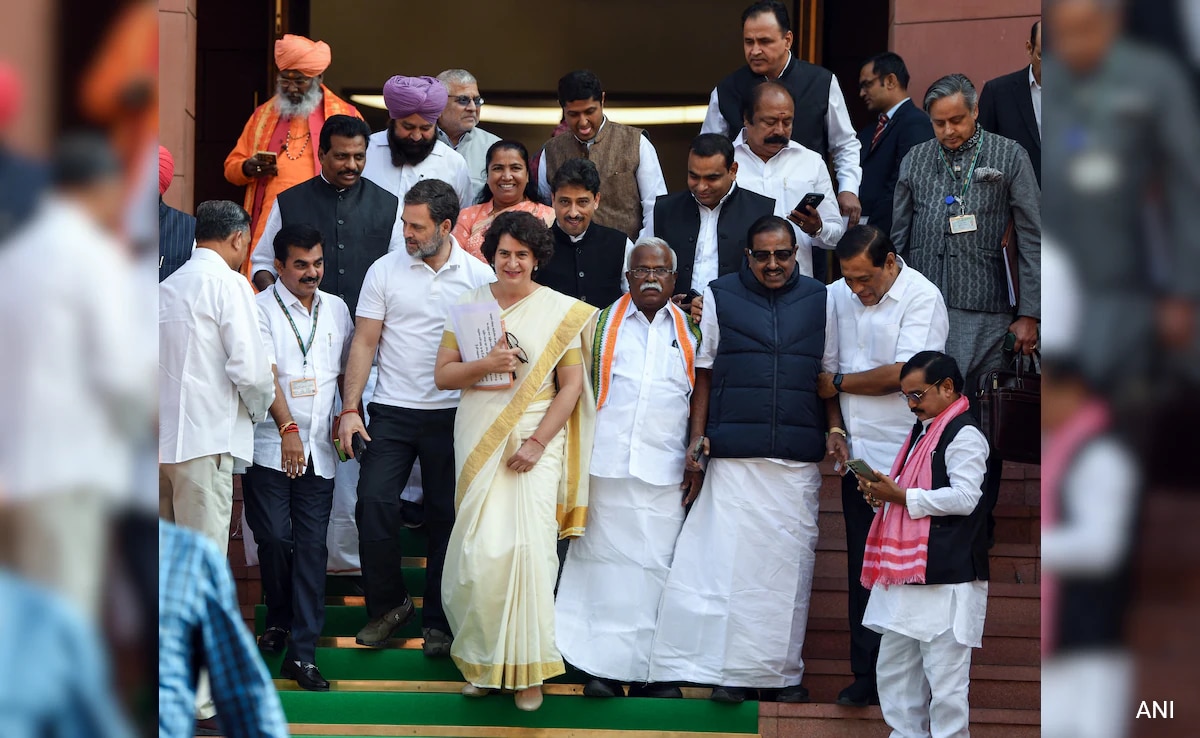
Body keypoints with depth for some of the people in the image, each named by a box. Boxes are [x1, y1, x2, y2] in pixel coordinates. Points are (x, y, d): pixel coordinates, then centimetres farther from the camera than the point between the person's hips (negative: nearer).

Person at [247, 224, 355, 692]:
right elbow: (265, 373, -12)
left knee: (311, 545, -2)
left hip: (319, 447, 3)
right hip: (272, 445, -3)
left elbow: (347, 369, 23)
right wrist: (287, 428, -22)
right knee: (275, 538, -6)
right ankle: (279, 621, 20)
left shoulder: (336, 310, 13)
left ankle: (302, 650, -2)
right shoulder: (262, 309, -2)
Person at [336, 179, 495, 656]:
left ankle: (438, 622, 16)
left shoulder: (479, 277, 0)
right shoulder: (385, 271, 1)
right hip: (392, 411, 0)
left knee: (445, 517, 5)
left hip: (453, 415, 0)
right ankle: (388, 603, 9)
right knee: (373, 503, -11)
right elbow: (364, 343, 1)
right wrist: (350, 409, -7)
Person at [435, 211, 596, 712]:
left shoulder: (561, 312, 0)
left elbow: (570, 385, -2)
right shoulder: (469, 305, 8)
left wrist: (538, 441, -11)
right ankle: (483, 661, 13)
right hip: (478, 442, 2)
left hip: (534, 440, -2)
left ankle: (527, 668, -2)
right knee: (479, 552, -1)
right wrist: (485, 365, -14)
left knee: (527, 546, -11)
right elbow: (442, 375, 5)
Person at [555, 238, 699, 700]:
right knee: (604, 558, -3)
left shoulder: (689, 330, 13)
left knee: (656, 563, -1)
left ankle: (648, 668, 5)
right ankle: (603, 666, 0)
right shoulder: (603, 323, 10)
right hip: (607, 465, -1)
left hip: (665, 468, 1)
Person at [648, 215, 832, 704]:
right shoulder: (720, 297, 7)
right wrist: (697, 436, 1)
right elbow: (704, 372, 8)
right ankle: (734, 670, 2)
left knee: (790, 560, 3)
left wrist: (835, 430, 2)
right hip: (734, 455, -1)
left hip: (799, 458, 1)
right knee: (732, 558, -5)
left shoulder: (819, 300, 10)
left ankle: (784, 671, 12)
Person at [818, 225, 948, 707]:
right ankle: (866, 678, 15)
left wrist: (839, 384, -4)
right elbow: (826, 369, 15)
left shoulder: (922, 298, -10)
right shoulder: (838, 295, 9)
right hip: (857, 457, 6)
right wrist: (833, 429, 2)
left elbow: (903, 374, -17)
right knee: (862, 572, 8)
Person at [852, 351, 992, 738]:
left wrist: (901, 496, -16)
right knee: (893, 666, 13)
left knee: (944, 671, -6)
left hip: (946, 578, -10)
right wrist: (882, 493, 9)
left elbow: (964, 498, -18)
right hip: (907, 574, 10)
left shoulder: (964, 434, -10)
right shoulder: (923, 432, 20)